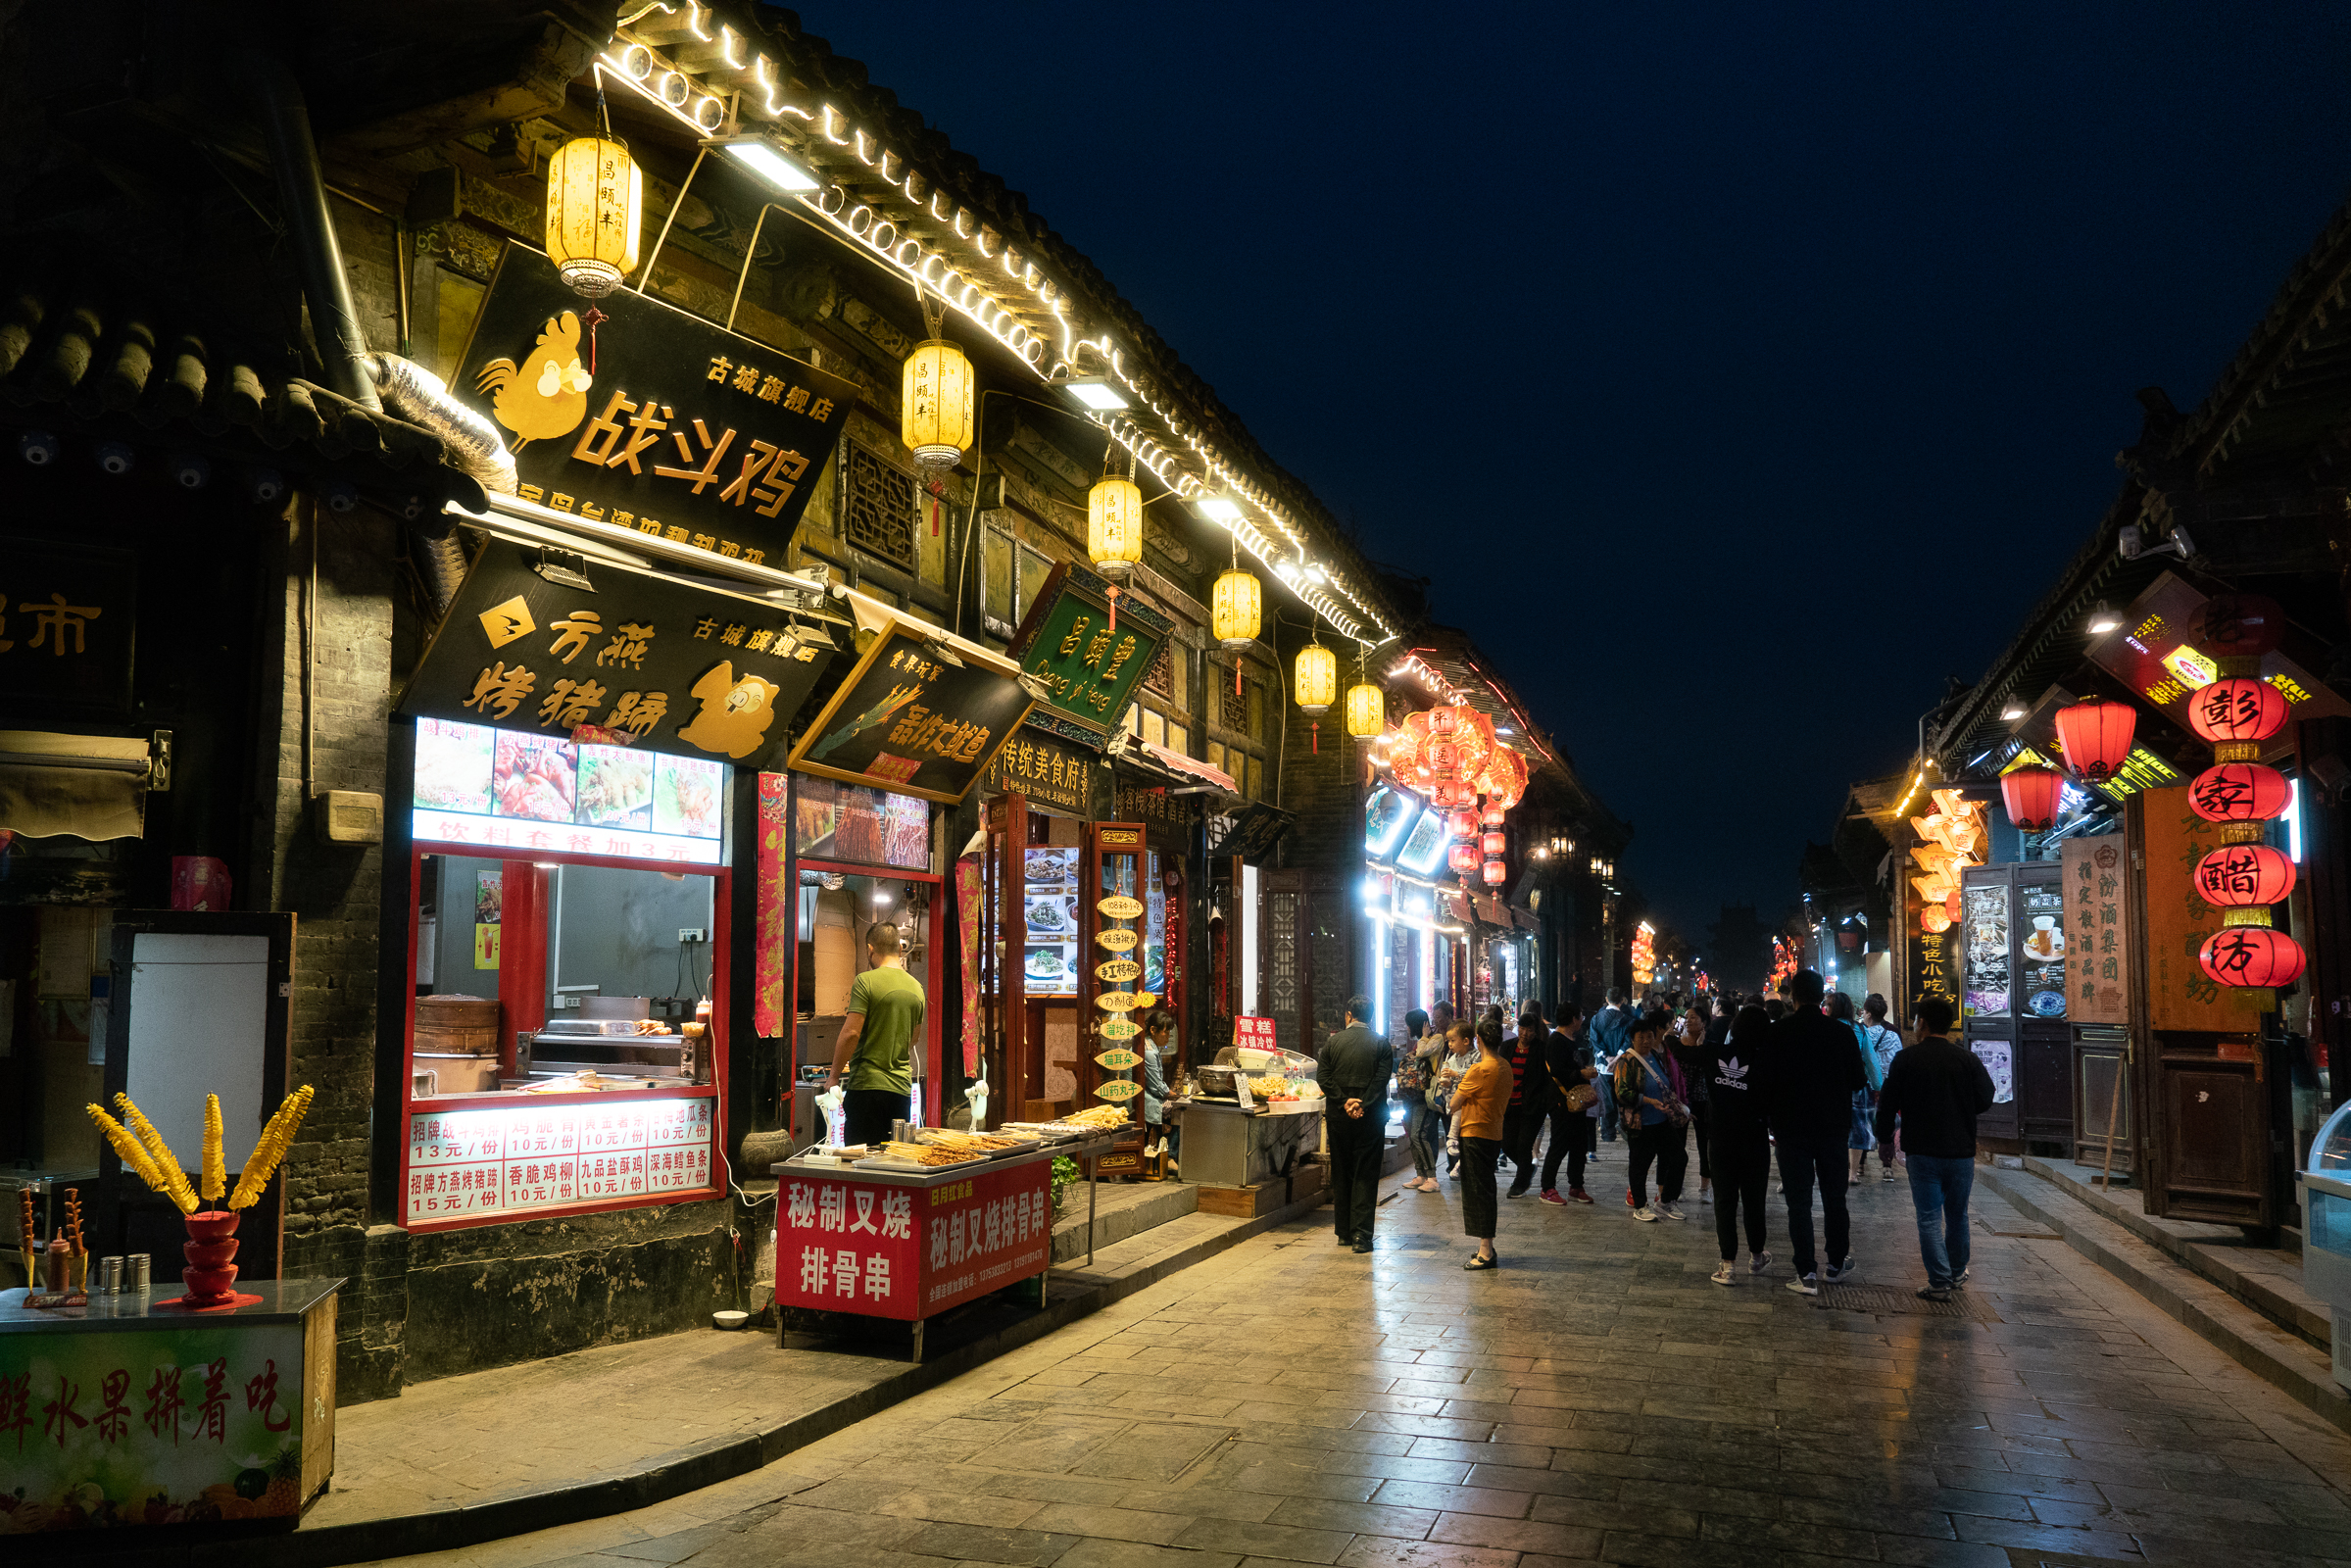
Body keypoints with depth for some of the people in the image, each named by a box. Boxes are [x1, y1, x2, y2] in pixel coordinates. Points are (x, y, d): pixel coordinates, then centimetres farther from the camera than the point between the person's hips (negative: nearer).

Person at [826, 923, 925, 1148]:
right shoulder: (917, 988, 12)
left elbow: (850, 1033, -13)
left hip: (867, 1085, -6)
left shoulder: (866, 981, -8)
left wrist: (834, 1075, -2)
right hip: (902, 1086, 6)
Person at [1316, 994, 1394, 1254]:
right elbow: (1382, 1079, -12)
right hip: (1371, 1116, -1)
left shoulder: (1333, 1041, 1)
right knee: (1365, 1175, 2)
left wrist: (1344, 1101, -9)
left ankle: (1343, 1232, 16)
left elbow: (1322, 1076, -6)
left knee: (1341, 1174, 12)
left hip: (1338, 1116, 2)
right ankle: (1361, 1234, -4)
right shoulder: (1382, 1044, -2)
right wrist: (1362, 1105, -13)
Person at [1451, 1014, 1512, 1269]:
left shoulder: (1479, 1069, -19)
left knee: (1478, 1193, -3)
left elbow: (1454, 1105, -13)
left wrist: (1458, 1089, 7)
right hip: (1494, 1133, 8)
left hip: (1475, 1134, -8)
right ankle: (1486, 1248, 21)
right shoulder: (1505, 1066, 6)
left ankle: (1486, 1253, -1)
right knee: (1485, 1191, 15)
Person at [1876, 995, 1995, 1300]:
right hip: (1961, 1150, 3)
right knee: (1957, 1214, 18)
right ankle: (1957, 1272, 32)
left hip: (1922, 1152, -3)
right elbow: (1985, 1100, 4)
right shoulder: (1967, 1059, -2)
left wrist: (1885, 1137, 12)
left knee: (1929, 1217, 2)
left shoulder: (1906, 1059, -7)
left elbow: (1888, 1104, -4)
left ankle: (1940, 1281, -2)